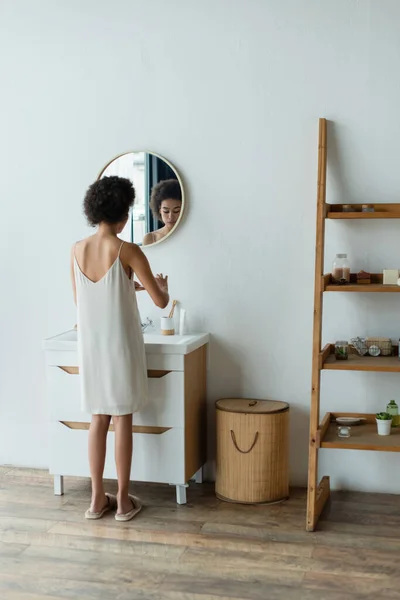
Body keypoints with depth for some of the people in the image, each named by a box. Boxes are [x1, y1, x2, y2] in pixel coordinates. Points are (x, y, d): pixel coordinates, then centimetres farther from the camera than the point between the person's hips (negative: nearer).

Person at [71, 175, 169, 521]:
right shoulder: (128, 252, -15)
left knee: (99, 420, 14)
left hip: (91, 346, 4)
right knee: (122, 421, 6)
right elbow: (160, 301, -11)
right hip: (121, 346, -4)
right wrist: (163, 285, 13)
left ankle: (98, 498, 21)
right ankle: (123, 501, 15)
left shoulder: (77, 251, 0)